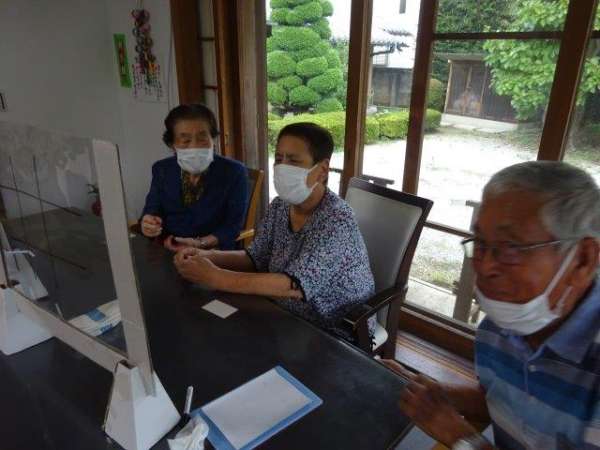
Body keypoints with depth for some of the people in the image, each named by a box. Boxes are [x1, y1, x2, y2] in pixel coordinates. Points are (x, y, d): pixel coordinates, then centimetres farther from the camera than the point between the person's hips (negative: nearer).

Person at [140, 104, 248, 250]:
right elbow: (151, 211, 9)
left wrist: (201, 244, -23)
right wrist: (148, 224, -14)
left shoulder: (234, 172, -7)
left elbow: (233, 226, -8)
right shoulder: (162, 170, 4)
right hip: (167, 252, 2)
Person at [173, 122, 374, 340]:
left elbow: (294, 285, -33)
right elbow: (255, 259, 4)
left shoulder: (337, 219, -26)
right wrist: (207, 256, -14)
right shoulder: (279, 207, -3)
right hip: (289, 319, 6)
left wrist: (215, 277, -31)